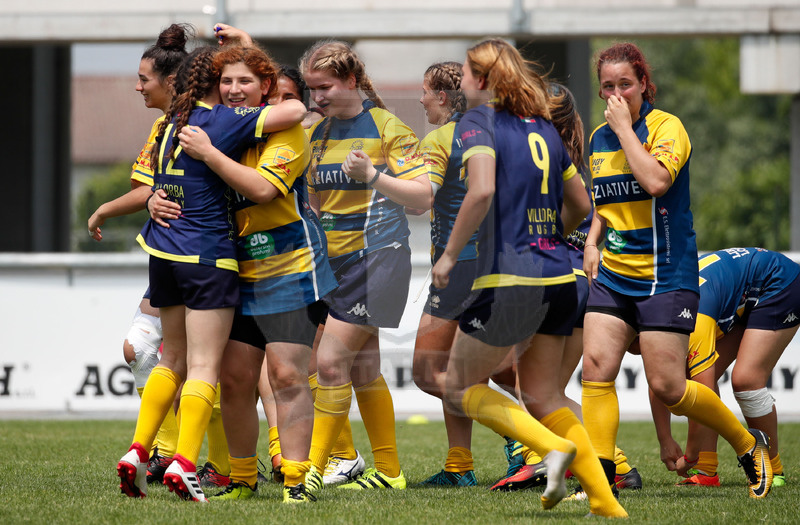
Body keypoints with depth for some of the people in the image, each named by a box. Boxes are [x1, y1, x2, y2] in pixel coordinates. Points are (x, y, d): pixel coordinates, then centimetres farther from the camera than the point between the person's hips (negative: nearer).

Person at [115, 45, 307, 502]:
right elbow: (294, 112, -18)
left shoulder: (172, 124, 10)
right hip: (208, 256, -7)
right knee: (204, 368, -7)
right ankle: (184, 463, -17)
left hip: (164, 253, 7)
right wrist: (299, 109, 6)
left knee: (174, 361, 19)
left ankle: (138, 451, 12)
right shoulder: (223, 122, -11)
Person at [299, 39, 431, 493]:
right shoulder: (319, 133, 12)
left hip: (375, 258, -8)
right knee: (363, 368, 10)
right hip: (334, 262, 8)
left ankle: (314, 470, -8)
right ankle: (389, 472, 18)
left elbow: (424, 195, -14)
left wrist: (371, 175, -24)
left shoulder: (387, 128, -8)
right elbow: (316, 199, 24)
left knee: (331, 361, -12)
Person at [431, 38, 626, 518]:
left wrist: (450, 254, -14)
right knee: (541, 394, 17)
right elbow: (581, 204, 20)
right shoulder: (544, 128, 14)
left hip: (510, 280, -7)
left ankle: (553, 446, -10)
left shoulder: (478, 122, -6)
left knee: (460, 388, 8)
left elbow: (482, 190, -23)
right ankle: (607, 504, 8)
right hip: (560, 277, 7)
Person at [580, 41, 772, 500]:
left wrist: (625, 128, -19)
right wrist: (592, 243, 10)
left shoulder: (667, 127, -9)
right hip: (613, 274, 6)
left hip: (665, 276, -6)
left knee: (667, 388, -7)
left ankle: (750, 446, 15)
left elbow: (655, 180, -28)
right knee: (596, 367, -9)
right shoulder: (599, 139, 11)